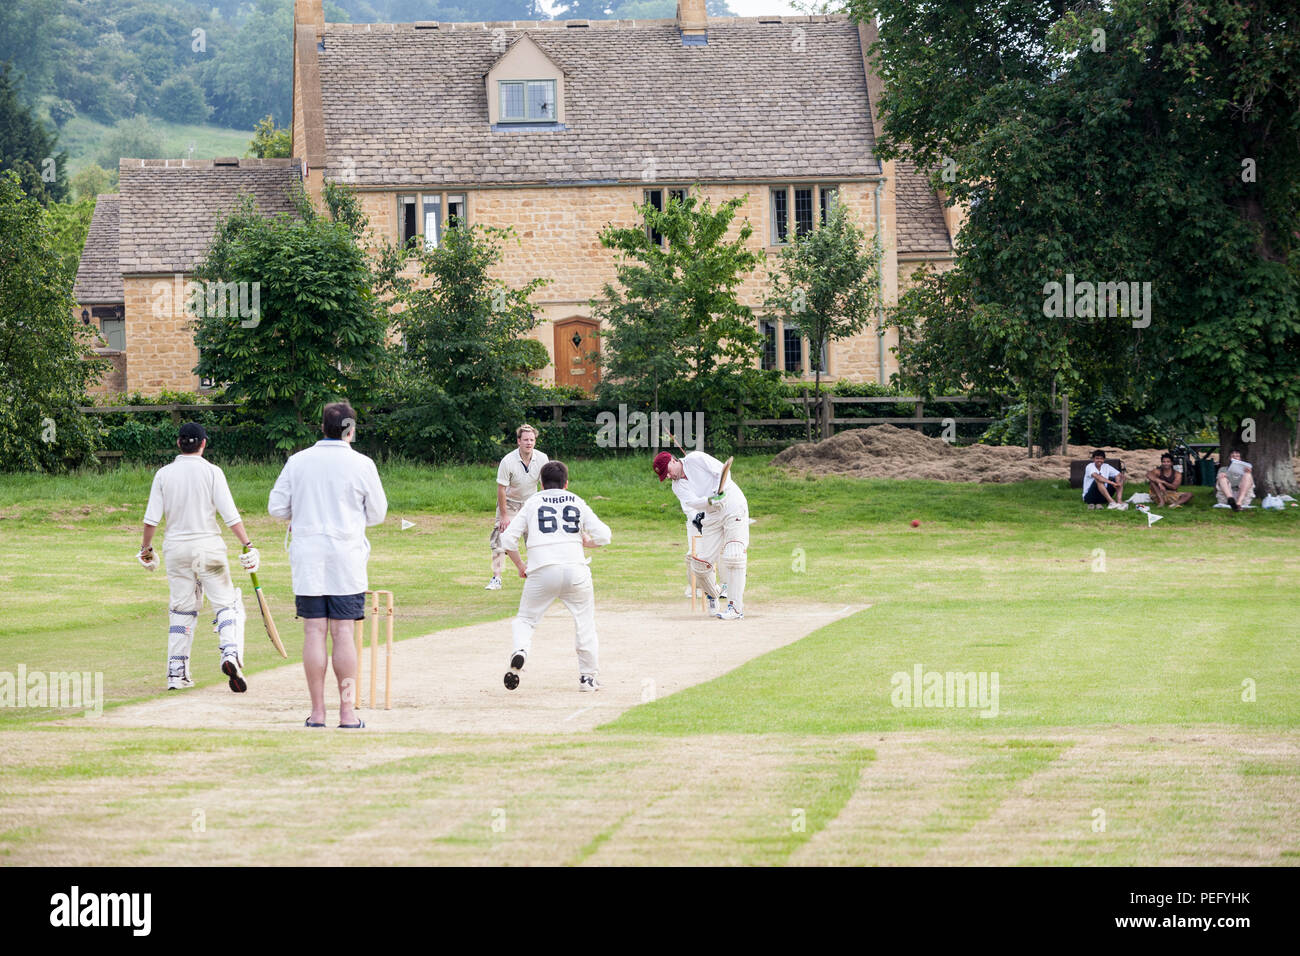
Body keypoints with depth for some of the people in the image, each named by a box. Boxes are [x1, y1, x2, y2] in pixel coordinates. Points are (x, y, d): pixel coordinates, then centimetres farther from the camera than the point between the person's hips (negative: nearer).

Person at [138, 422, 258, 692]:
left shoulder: (164, 474, 2)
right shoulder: (211, 472, -4)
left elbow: (152, 518, 0)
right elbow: (230, 514, -12)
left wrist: (146, 549, 12)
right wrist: (248, 545, -10)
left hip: (175, 548, 3)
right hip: (208, 546, -3)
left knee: (182, 609, 11)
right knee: (226, 604, 3)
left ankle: (177, 673, 9)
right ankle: (230, 654, -21)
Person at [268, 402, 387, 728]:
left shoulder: (298, 461, 2)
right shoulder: (361, 464, -3)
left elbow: (276, 508, 4)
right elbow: (378, 513, 5)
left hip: (307, 560, 2)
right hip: (346, 559, -2)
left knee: (314, 633, 2)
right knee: (343, 634, -1)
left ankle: (317, 712, 2)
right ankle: (347, 712, -1)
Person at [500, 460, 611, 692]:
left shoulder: (532, 503, 13)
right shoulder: (577, 503, 15)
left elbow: (507, 539, 5)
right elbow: (603, 536, 6)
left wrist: (520, 566, 18)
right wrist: (587, 541, 26)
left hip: (542, 570, -1)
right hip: (575, 568, 1)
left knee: (525, 619, 11)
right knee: (584, 621, 15)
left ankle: (520, 649, -20)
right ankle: (588, 677, 12)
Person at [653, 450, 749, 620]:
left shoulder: (696, 459, -4)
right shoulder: (677, 486, 8)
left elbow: (722, 471, -9)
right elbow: (693, 502, -11)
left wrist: (718, 492, -25)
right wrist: (710, 500, -31)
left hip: (734, 508, -6)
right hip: (712, 516, 6)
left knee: (732, 556, -18)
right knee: (699, 562, -1)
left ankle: (736, 608, -21)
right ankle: (712, 593, 30)